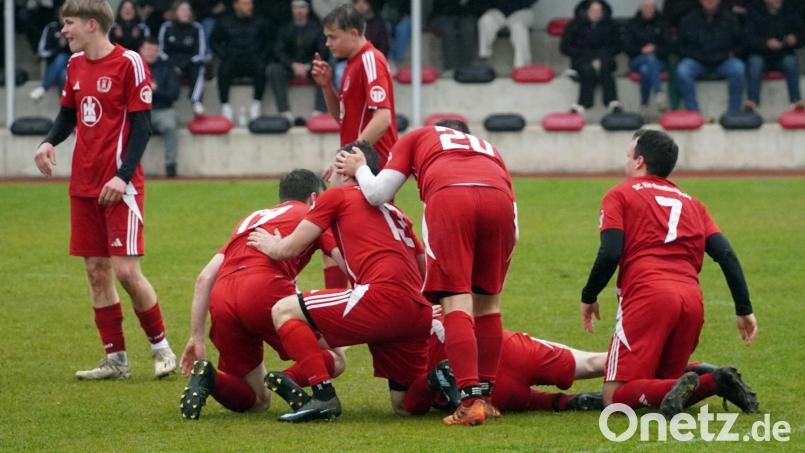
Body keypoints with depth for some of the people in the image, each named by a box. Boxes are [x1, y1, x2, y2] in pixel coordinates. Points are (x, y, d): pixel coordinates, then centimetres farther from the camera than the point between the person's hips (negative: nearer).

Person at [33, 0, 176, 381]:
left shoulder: (129, 63, -9)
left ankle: (161, 348, 7)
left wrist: (123, 176, -19)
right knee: (96, 271, 5)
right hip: (84, 185, 7)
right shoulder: (76, 64, 11)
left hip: (120, 187, -7)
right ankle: (115, 360, 11)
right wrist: (49, 142, 1)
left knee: (126, 271, -11)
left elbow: (141, 127, -11)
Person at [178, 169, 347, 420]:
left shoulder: (250, 219, 34)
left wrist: (197, 338, 22)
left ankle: (209, 378, -11)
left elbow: (205, 277, 23)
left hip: (221, 301, 5)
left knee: (258, 401, 18)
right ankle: (290, 380, -18)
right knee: (335, 360, 13)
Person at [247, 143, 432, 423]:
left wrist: (271, 246, 34)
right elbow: (423, 268, 33)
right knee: (404, 404, 23)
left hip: (385, 295, -8)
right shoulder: (395, 212, 30)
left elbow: (288, 249, 12)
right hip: (419, 311, 8)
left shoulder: (337, 195, 11)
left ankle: (324, 397, -9)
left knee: (284, 311, 2)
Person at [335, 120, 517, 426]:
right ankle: (485, 397, 17)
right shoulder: (488, 148, 42)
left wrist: (359, 169, 41)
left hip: (447, 195, -3)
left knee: (456, 301, -2)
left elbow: (377, 194, 21)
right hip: (499, 198, 3)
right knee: (488, 299, 18)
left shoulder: (416, 138, 34)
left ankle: (471, 400, -15)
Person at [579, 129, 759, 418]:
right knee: (663, 382, 21)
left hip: (647, 296, -5)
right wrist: (744, 310, 13)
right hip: (692, 301, 5)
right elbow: (726, 256, 14)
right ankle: (717, 383, -8)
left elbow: (609, 254, -3)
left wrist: (588, 298, 10)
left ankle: (676, 391, -33)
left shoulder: (620, 195, 11)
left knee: (616, 397, -5)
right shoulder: (691, 203, 26)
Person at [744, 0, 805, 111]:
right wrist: (767, 43, -22)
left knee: (790, 61, -31)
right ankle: (752, 101, -45)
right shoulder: (755, 15, 9)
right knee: (754, 61, -34)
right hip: (760, 55, -1)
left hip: (783, 57, 1)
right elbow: (749, 38, -4)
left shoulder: (791, 17, 15)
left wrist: (795, 39, -12)